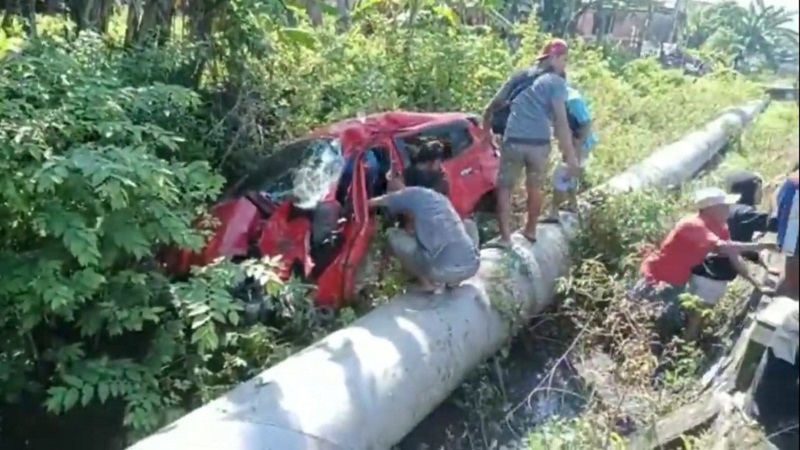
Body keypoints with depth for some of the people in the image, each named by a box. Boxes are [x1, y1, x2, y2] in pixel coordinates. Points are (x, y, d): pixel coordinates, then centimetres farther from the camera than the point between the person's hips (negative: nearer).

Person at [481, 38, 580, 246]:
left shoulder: (519, 77, 16)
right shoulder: (556, 82, 2)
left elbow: (492, 107, 19)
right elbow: (561, 120, -10)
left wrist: (486, 130, 34)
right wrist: (570, 155, -11)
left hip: (513, 141, 2)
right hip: (539, 143, -1)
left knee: (504, 188, 8)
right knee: (535, 188, 19)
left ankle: (505, 237, -1)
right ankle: (530, 230, 33)